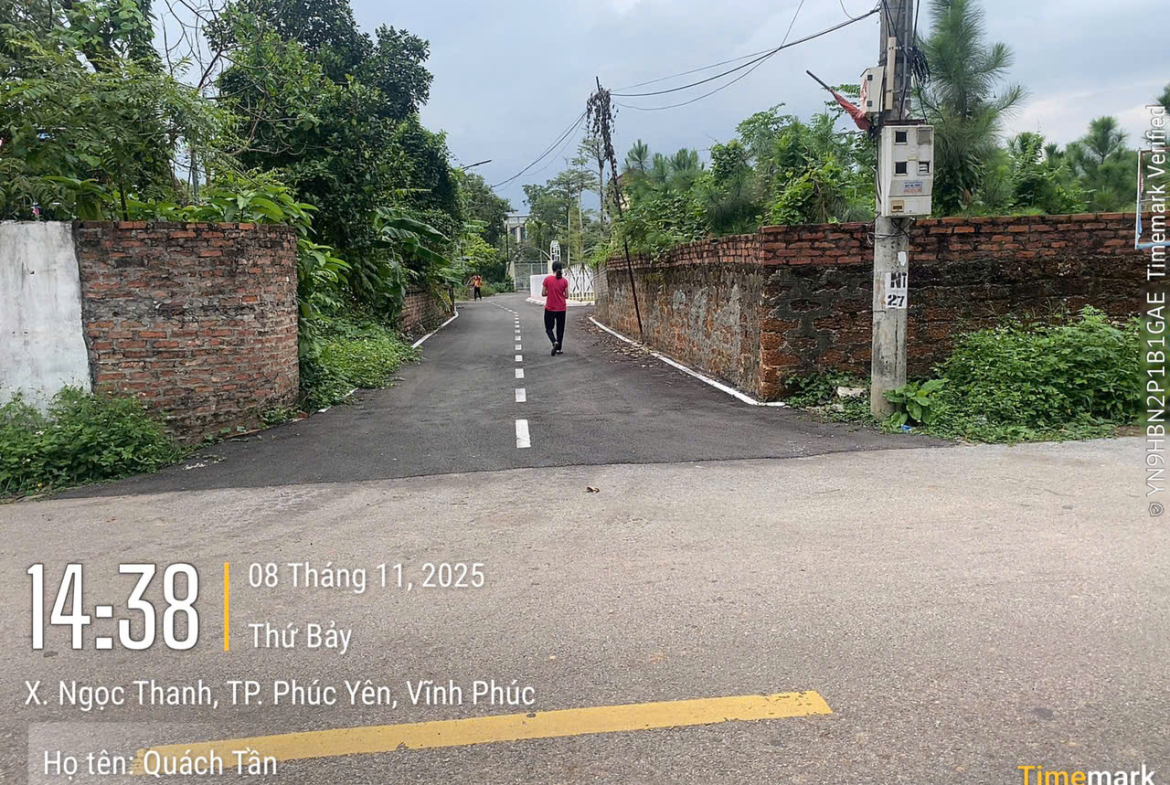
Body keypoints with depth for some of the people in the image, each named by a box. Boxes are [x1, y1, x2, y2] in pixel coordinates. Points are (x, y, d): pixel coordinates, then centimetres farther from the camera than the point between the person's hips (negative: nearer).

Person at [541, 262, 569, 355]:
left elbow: (543, 293, -4)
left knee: (548, 328, 11)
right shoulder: (564, 281, -5)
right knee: (560, 329, 14)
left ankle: (555, 342, -16)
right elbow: (566, 296, -2)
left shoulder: (547, 279, -8)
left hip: (549, 309, -1)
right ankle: (559, 349, 16)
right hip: (561, 309, 2)